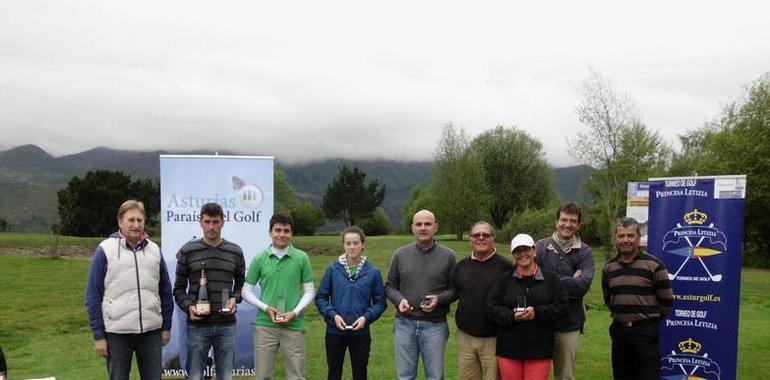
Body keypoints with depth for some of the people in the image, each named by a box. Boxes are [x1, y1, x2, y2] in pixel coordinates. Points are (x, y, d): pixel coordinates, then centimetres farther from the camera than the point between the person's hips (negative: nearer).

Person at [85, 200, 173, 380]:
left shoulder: (154, 250, 6)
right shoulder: (105, 250, -4)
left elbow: (166, 292, 11)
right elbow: (93, 297, -3)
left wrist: (166, 327, 8)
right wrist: (98, 335, -6)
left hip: (151, 332, 3)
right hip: (117, 333, -2)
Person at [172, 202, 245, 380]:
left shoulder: (235, 252, 5)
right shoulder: (187, 251, 1)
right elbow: (179, 288, 5)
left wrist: (234, 298, -5)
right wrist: (188, 306, -12)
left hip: (226, 325, 2)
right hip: (197, 325, -1)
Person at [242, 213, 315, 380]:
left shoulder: (301, 258, 0)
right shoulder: (259, 258, 2)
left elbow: (309, 291, 5)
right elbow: (247, 290, 6)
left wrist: (295, 312, -9)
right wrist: (266, 307, -8)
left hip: (294, 326, 0)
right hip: (264, 325, 1)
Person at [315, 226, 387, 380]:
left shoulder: (373, 272, -5)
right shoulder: (333, 269, -5)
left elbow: (380, 302, 1)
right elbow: (320, 297, 1)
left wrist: (366, 317, -15)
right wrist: (333, 315, -14)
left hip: (361, 332, 0)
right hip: (334, 332, 0)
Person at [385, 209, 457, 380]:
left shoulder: (447, 256, 0)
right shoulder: (400, 254, 4)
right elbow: (389, 286, 9)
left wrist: (439, 299, -14)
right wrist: (399, 300, -10)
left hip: (435, 326, -1)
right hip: (405, 324, 1)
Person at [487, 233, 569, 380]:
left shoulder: (550, 278, 5)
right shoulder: (504, 280, 6)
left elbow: (562, 304, -1)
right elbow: (491, 307, 1)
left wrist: (537, 312, -15)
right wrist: (512, 316, -16)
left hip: (540, 350, -1)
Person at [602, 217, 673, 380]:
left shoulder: (653, 265, -8)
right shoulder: (608, 267, 6)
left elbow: (666, 300, -3)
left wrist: (651, 320, 6)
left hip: (645, 332, -5)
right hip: (619, 330, 5)